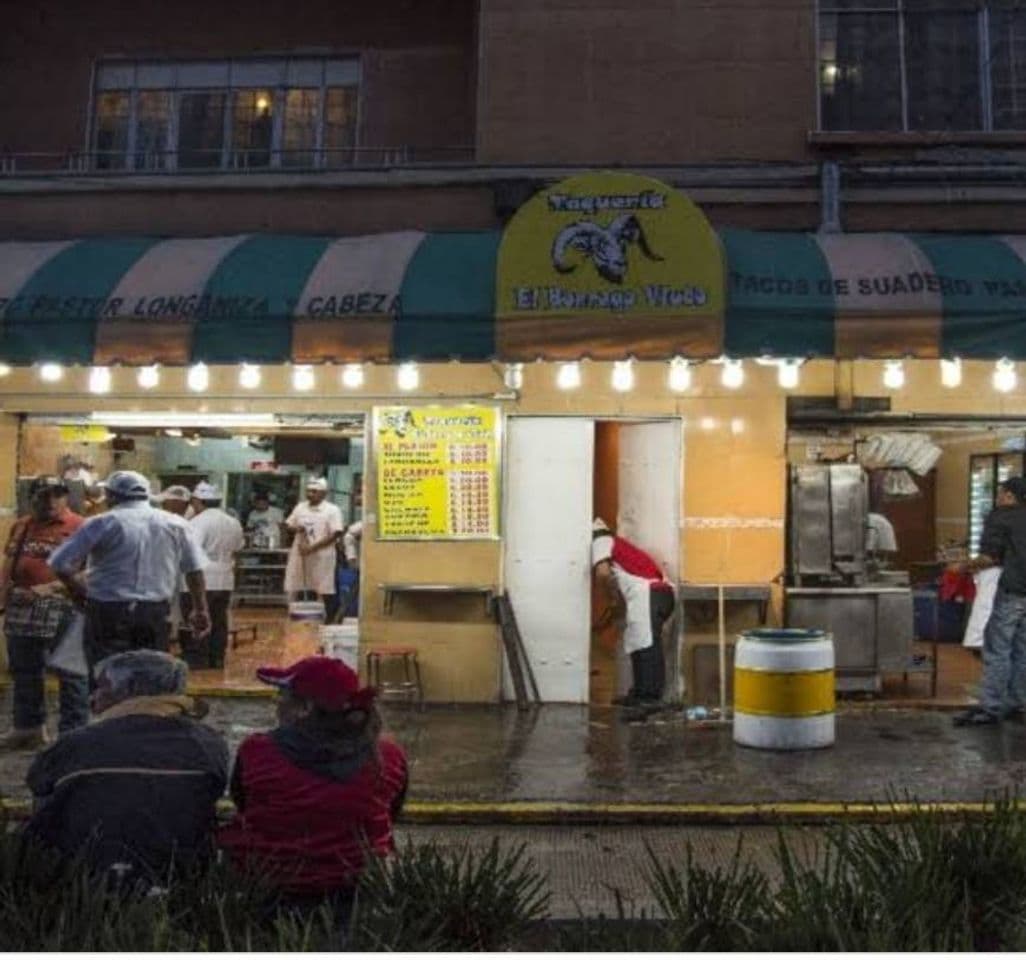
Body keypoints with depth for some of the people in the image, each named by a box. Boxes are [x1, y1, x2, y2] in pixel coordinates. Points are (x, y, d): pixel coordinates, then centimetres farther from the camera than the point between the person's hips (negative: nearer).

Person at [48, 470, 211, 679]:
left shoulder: (103, 523, -5)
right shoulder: (175, 524, 5)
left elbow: (60, 563, -7)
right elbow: (194, 569, 7)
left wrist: (81, 592, 8)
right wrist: (200, 610, 14)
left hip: (109, 613, -3)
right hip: (157, 613, 3)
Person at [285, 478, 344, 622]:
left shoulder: (332, 510, -7)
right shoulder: (300, 507, 10)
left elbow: (335, 534, -14)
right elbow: (288, 525, 17)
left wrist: (313, 547, -19)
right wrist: (296, 528, -8)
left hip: (321, 556, -5)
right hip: (300, 554, 5)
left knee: (325, 591, -2)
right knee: (297, 589, 9)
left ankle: (329, 623, 6)